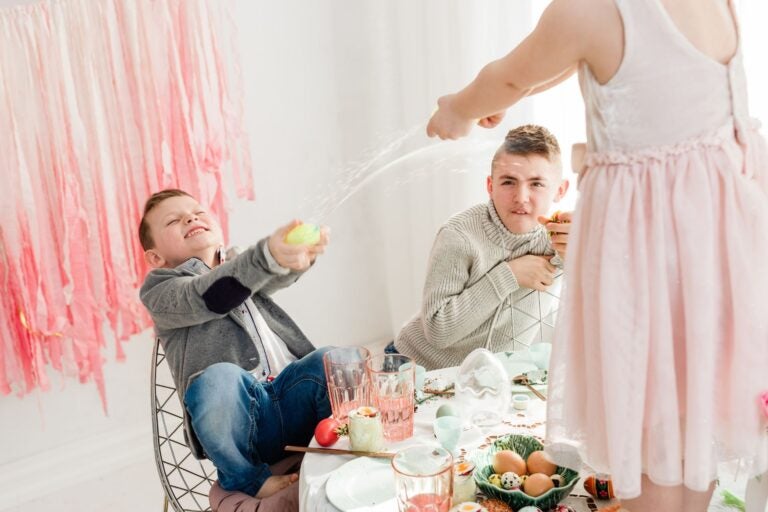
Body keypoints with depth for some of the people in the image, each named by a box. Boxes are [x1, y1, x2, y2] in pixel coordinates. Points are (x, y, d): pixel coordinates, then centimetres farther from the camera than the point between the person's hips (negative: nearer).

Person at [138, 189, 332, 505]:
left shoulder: (240, 265, 23)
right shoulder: (160, 290, 8)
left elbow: (276, 276, -2)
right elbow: (208, 298, -16)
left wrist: (298, 253, -29)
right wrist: (269, 255, -36)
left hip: (291, 406, 3)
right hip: (239, 419, -2)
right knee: (217, 378, -33)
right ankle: (248, 478, -11)